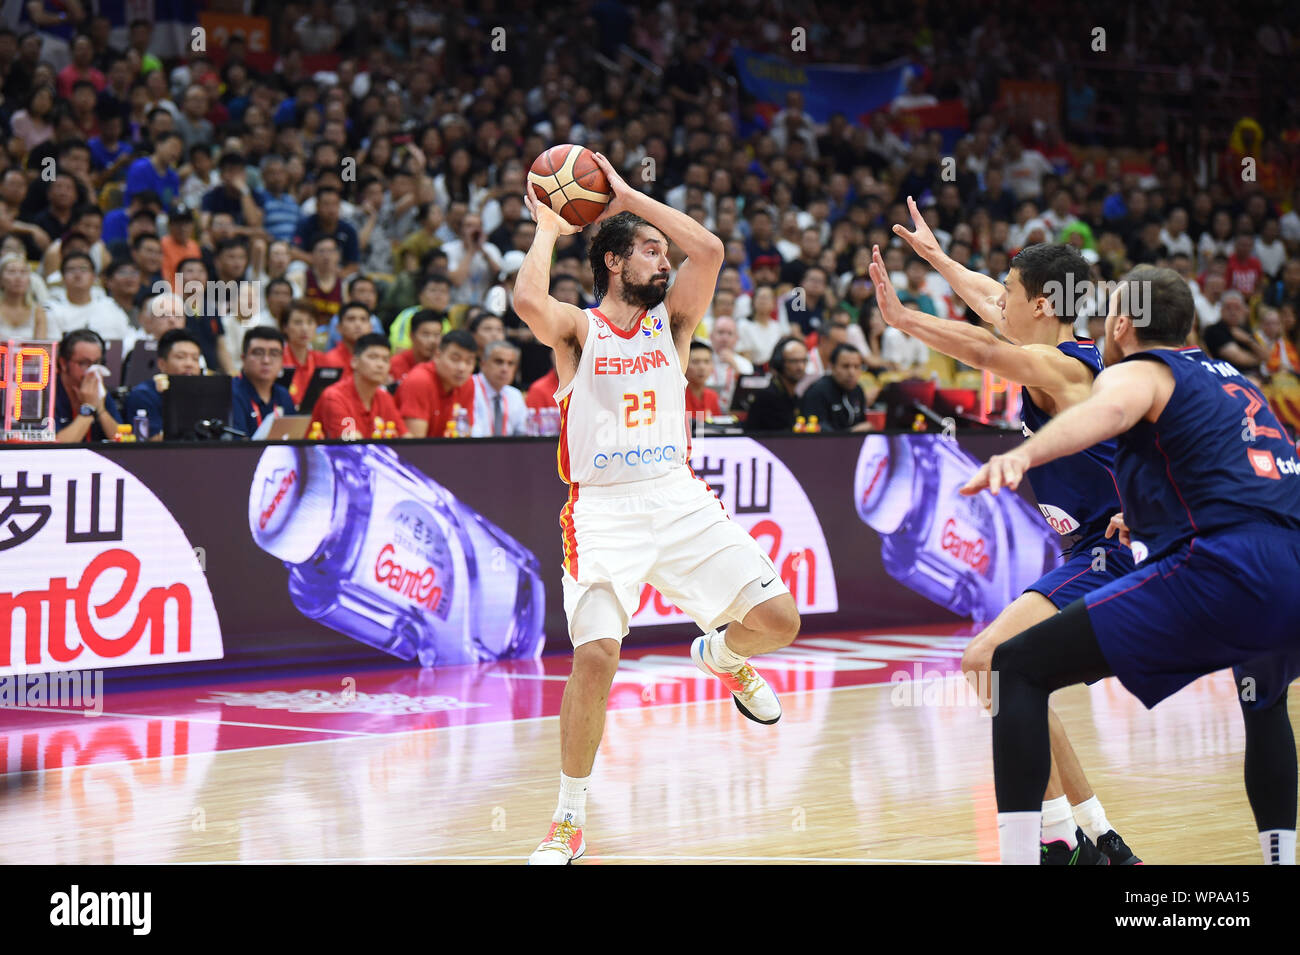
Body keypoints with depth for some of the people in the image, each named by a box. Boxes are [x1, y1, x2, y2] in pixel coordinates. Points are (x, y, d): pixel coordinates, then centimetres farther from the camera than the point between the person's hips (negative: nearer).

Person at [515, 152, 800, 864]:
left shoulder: (671, 319, 11)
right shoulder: (576, 328, 1)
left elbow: (709, 251, -6)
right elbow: (527, 302, -23)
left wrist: (628, 196, -2)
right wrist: (547, 229, -6)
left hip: (679, 499, 4)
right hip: (603, 508, -4)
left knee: (778, 620, -6)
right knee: (595, 655, -19)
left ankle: (722, 657, 33)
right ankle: (569, 818, -4)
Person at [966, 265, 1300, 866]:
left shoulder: (1137, 371, 8)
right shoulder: (1233, 380, 29)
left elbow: (1105, 412, -19)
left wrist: (1021, 456, -37)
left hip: (1220, 569, -7)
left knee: (1017, 670, -3)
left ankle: (1018, 855, -15)